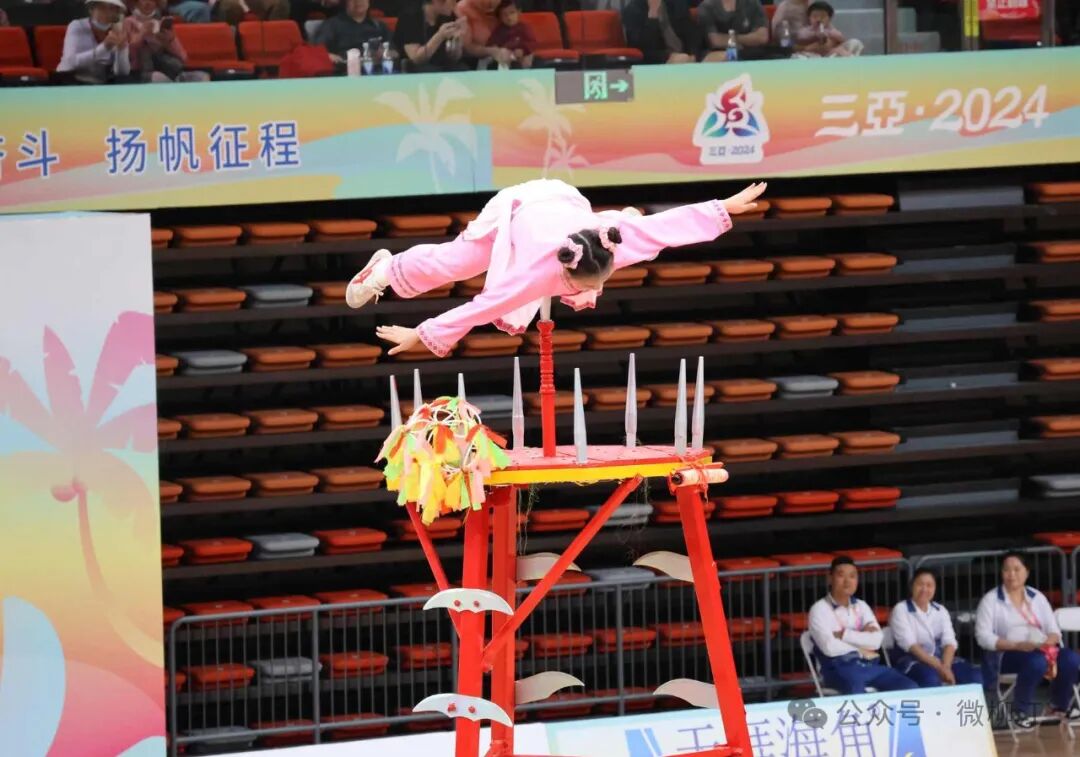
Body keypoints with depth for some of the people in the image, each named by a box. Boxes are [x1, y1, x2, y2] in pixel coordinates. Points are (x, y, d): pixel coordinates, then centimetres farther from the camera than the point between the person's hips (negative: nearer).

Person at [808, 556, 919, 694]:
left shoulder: (862, 606, 20)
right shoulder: (820, 609, 2)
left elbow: (876, 640, 3)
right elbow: (829, 647, -13)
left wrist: (844, 635, -6)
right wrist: (861, 650, -4)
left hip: (870, 665, 6)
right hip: (839, 667, -6)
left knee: (908, 688, -17)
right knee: (857, 693, -40)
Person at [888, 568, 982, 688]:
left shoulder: (940, 611, 13)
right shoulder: (901, 610, -3)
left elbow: (949, 642, 0)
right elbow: (910, 644, -16)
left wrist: (946, 667, -22)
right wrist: (938, 667, -26)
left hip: (940, 658, 5)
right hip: (911, 660, -5)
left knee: (974, 676, -18)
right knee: (931, 677, -39)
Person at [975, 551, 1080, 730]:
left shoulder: (1037, 597, 14)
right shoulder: (991, 600, 0)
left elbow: (1054, 631, 10)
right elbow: (983, 636, -10)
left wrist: (1047, 644, -15)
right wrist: (1017, 645, -21)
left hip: (1042, 650, 5)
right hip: (1007, 655, -5)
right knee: (1037, 661, -37)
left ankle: (1060, 705, 4)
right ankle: (1022, 711, -18)